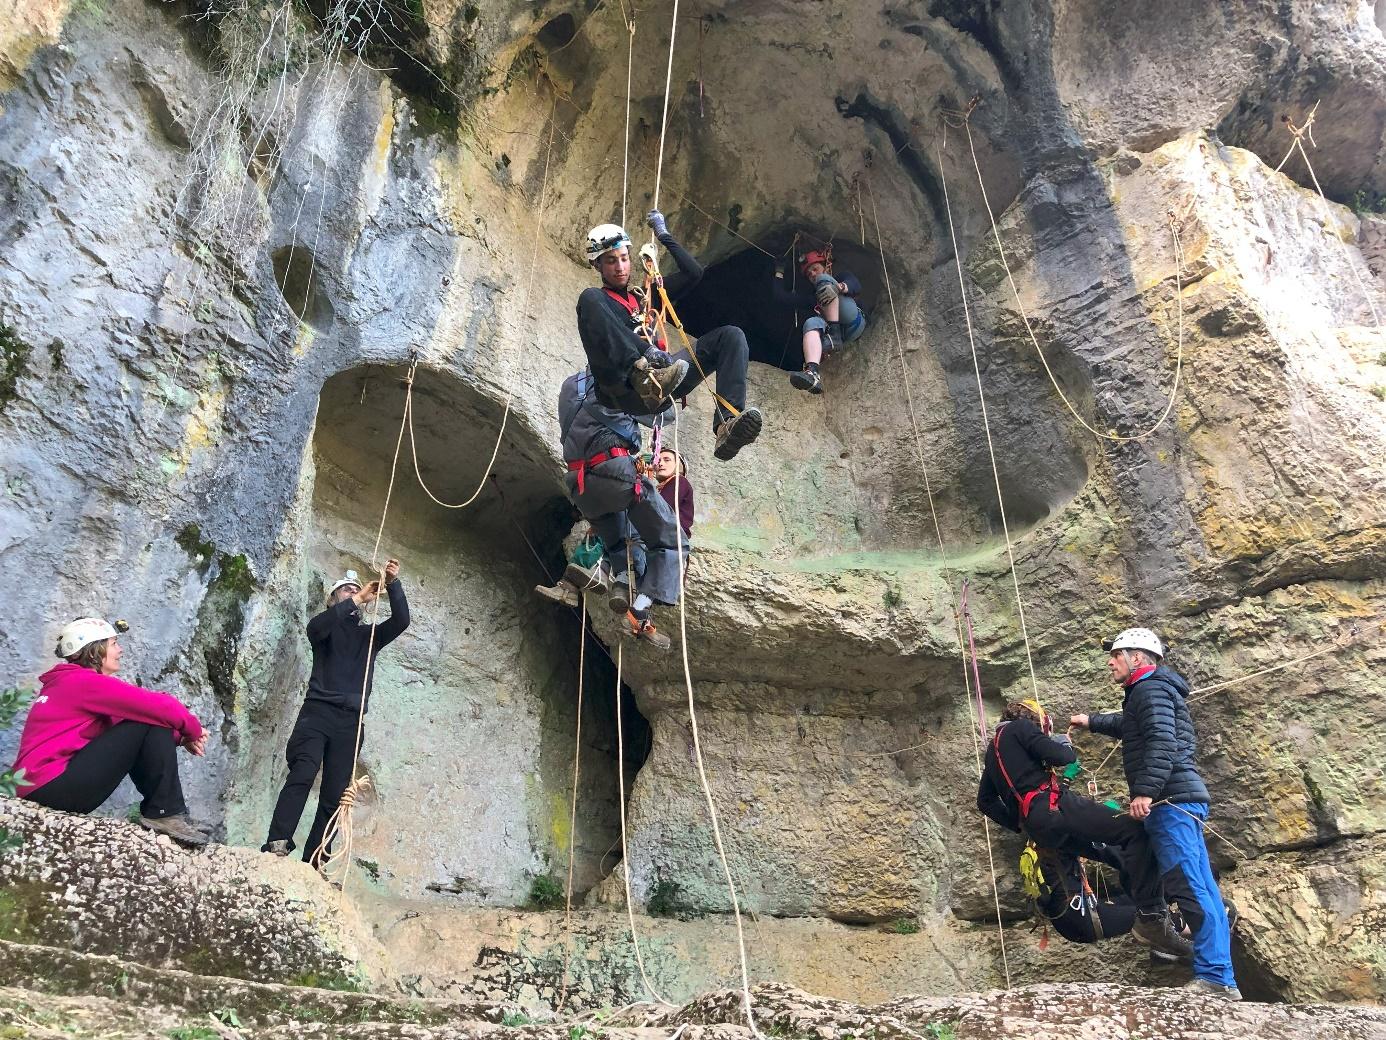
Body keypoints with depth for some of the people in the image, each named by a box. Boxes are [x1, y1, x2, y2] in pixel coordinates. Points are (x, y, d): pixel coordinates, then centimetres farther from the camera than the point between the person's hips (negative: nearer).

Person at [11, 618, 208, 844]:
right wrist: (193, 730, 0)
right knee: (151, 721, -12)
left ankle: (160, 809, 5)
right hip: (52, 786, -10)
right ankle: (166, 814, -10)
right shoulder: (84, 682, -11)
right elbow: (159, 706, -19)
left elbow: (120, 726, 17)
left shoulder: (67, 683, 20)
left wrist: (180, 737, 4)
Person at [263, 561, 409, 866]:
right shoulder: (326, 626, 14)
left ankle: (313, 862, -5)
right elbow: (316, 626, -11)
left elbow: (401, 622, 3)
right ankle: (277, 845, -29)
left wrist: (393, 585, -9)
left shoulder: (370, 634, 21)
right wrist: (357, 600, -14)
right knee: (302, 774, -23)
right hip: (318, 711, -3)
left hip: (350, 720, 3)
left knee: (335, 794, -4)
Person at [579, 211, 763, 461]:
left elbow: (694, 272, 30)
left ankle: (726, 426, -34)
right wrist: (646, 350, -21)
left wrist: (664, 235, 27)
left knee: (731, 335, -10)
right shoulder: (597, 300, 16)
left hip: (659, 380, 5)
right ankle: (644, 376, -45)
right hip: (621, 390, -5)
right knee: (590, 297, -23)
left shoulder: (644, 296, 33)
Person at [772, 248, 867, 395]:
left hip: (853, 324, -3)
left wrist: (843, 288, -24)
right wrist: (779, 273, 27)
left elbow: (856, 287, -2)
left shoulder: (842, 277, 24)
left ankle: (834, 331, -30)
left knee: (823, 279, -9)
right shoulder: (810, 294, 35)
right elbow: (782, 298, 28)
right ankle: (812, 373, -60)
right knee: (812, 323, -33)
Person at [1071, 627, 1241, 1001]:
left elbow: (1161, 741, -22)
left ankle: (1214, 977, -13)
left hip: (1170, 800, -11)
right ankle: (1222, 980, 10)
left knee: (1190, 889, -12)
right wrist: (1091, 722, 56)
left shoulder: (1150, 688, -7)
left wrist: (1145, 791, -27)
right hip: (1182, 801, 11)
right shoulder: (1148, 692, 25)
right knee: (1201, 890, 8)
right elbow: (1128, 725, 47)